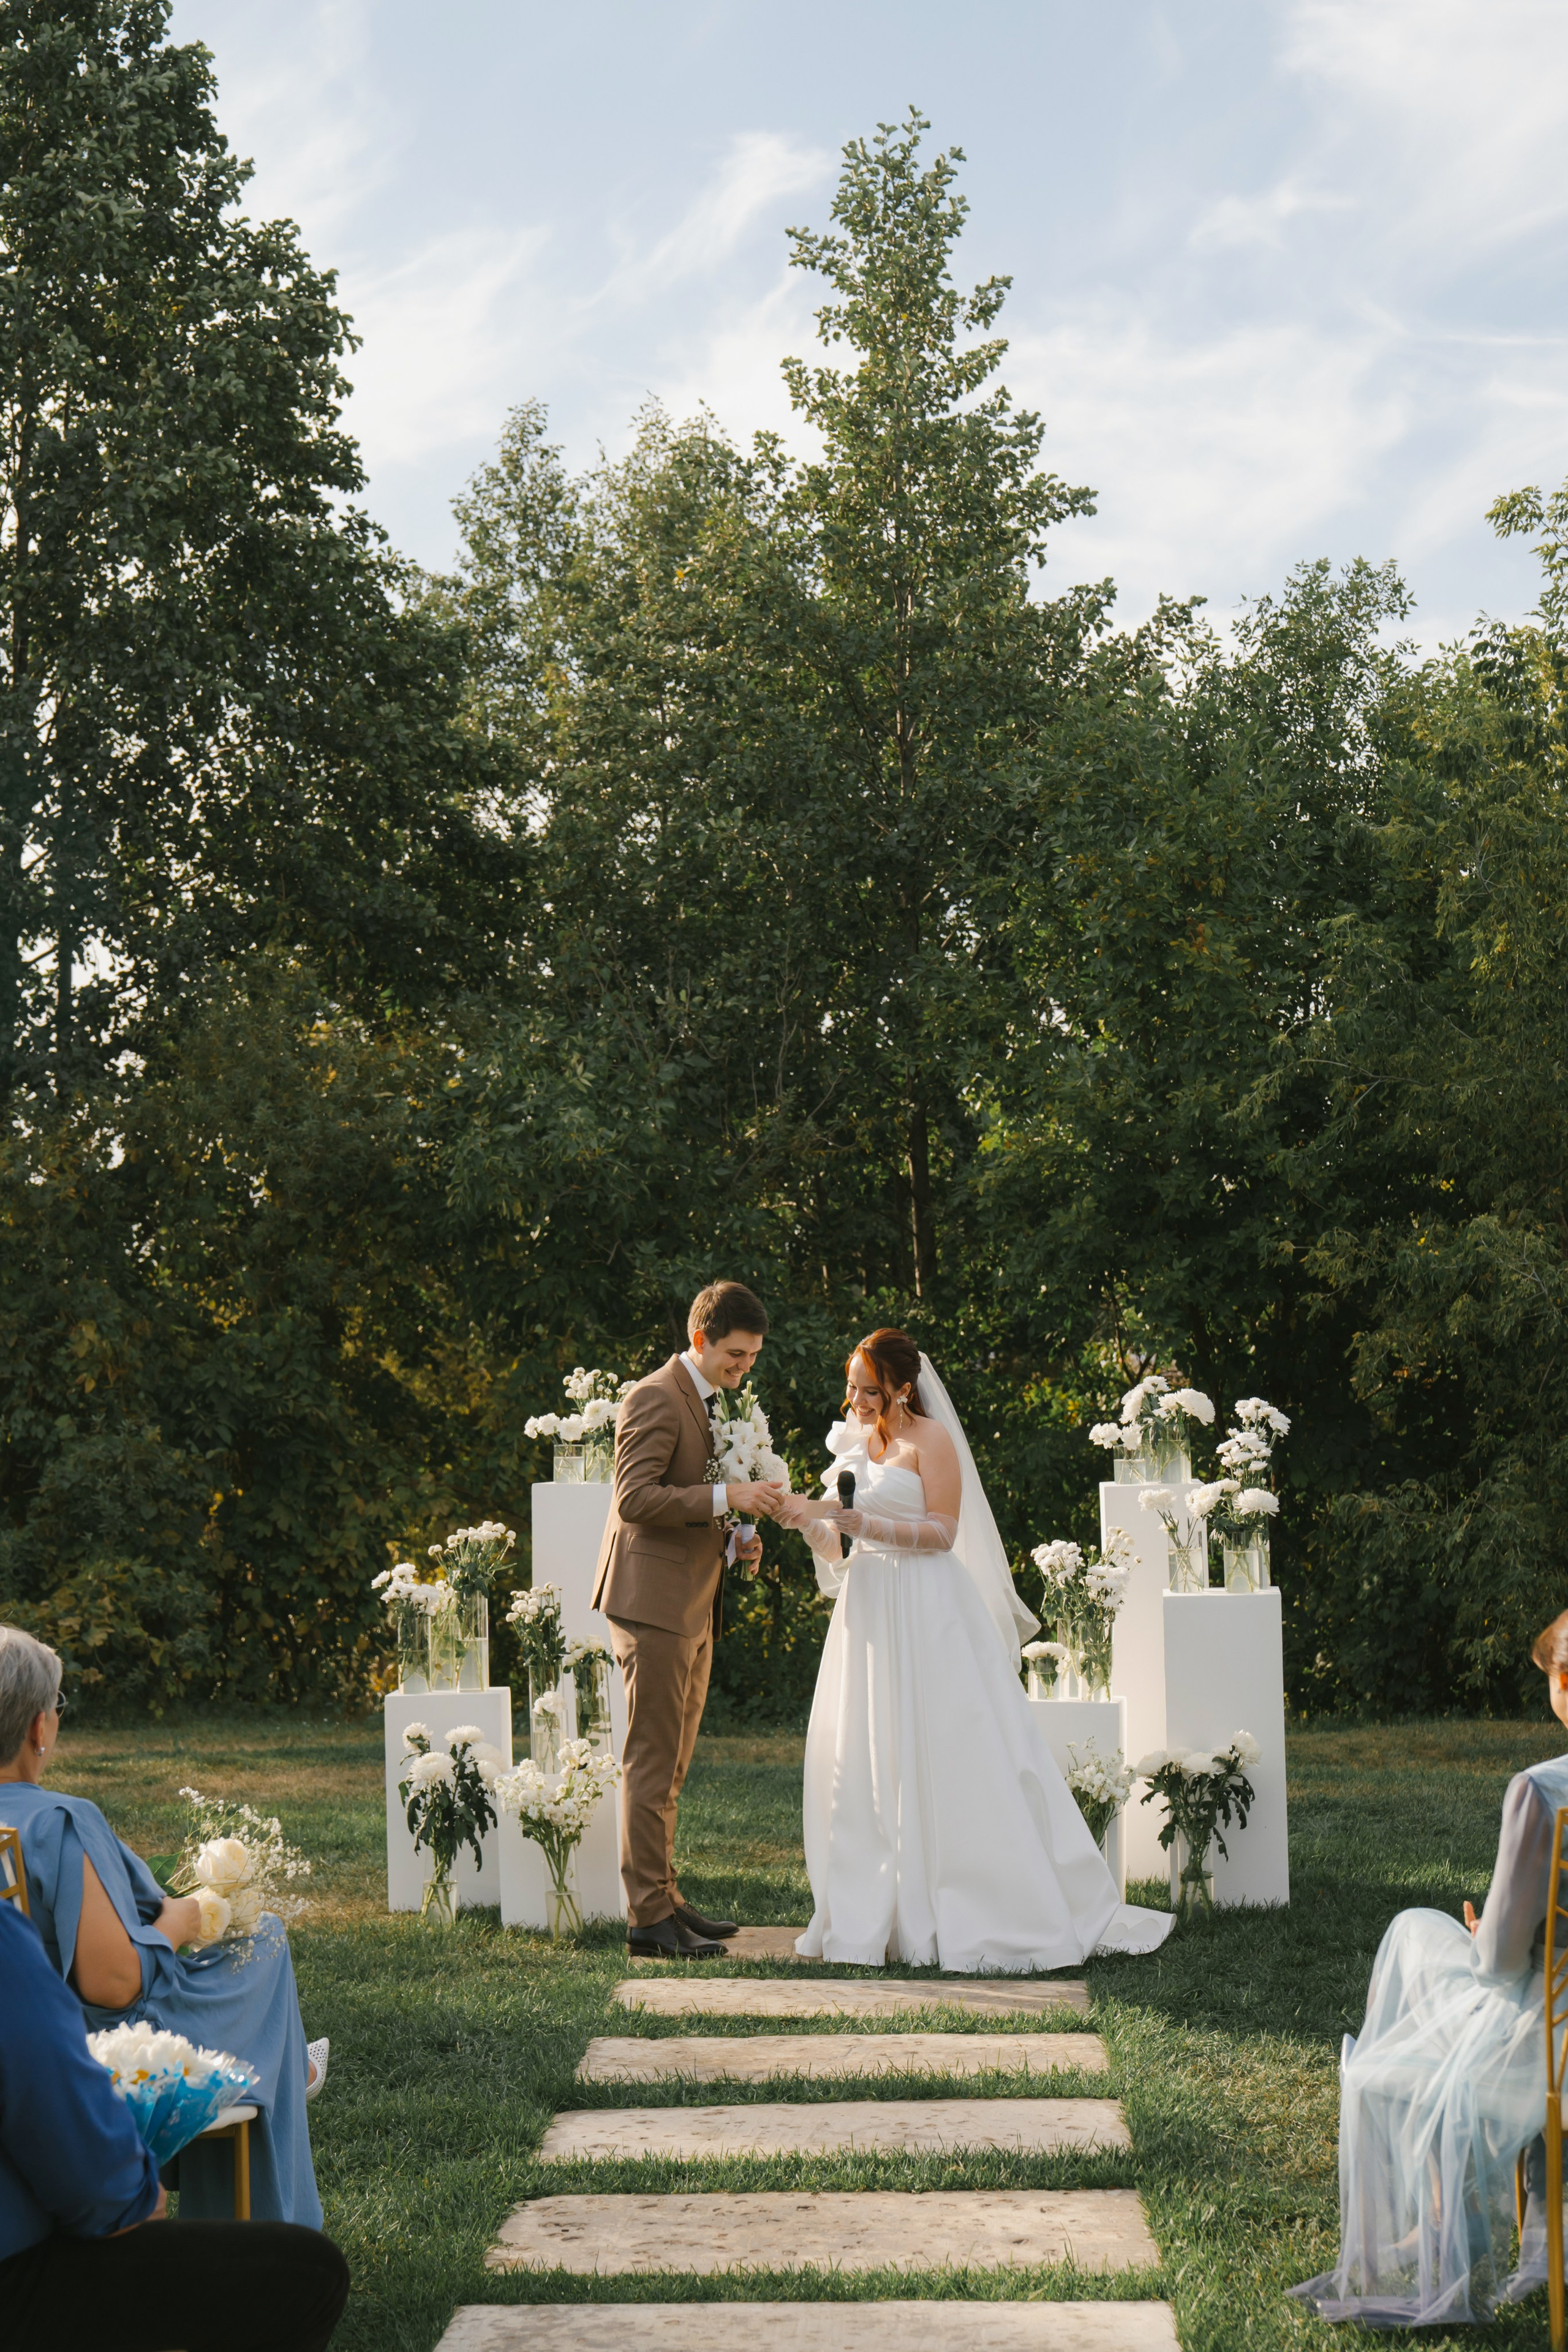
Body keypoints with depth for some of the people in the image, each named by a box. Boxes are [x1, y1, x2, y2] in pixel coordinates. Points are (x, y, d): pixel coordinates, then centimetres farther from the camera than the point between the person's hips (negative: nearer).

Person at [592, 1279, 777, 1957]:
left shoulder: (706, 1402, 20)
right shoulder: (656, 1399, -12)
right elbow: (636, 1499, -21)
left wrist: (733, 1540, 12)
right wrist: (725, 1498, -23)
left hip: (692, 1608, 10)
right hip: (653, 1602, -10)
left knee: (669, 1766, 13)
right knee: (651, 1765, -8)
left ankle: (664, 1901, 19)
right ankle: (648, 1917, -5)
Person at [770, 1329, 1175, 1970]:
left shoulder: (930, 1439, -7)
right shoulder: (856, 1441, 13)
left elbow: (942, 1531, -13)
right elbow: (837, 1542, 14)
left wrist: (858, 1520, -19)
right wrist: (810, 1517, -7)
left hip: (927, 1614, -7)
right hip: (870, 1611, 7)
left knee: (947, 1761, -6)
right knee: (861, 1765, 4)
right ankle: (875, 1917, 10)